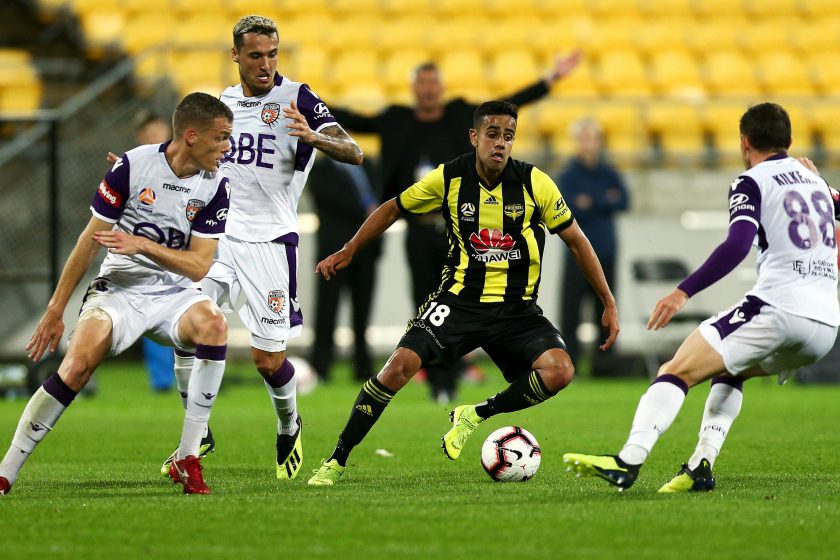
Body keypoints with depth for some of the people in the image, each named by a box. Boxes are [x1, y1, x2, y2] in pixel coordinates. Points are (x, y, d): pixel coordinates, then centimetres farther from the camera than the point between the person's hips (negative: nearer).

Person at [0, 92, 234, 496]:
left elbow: (199, 265, -6)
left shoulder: (214, 186, -3)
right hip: (119, 290, -3)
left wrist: (142, 245, -21)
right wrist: (55, 310, -3)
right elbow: (90, 241, -5)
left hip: (174, 293, 3)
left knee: (213, 324, -31)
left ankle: (187, 459, -22)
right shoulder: (133, 166, -12)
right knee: (77, 366, -26)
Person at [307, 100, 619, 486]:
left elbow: (575, 240, 2)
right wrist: (349, 251, 9)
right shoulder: (449, 178, -6)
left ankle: (476, 415, 0)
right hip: (459, 300, -1)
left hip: (518, 309, 1)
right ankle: (337, 461, -7)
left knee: (559, 371, -25)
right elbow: (394, 209, 12)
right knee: (400, 366, -21)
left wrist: (609, 303, 2)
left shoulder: (534, 183, -8)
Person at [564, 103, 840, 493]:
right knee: (728, 370, 29)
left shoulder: (751, 183, 2)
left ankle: (627, 462, -26)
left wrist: (684, 292, -19)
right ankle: (702, 467, 11)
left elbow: (737, 245, -16)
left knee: (678, 371, -7)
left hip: (777, 308, -7)